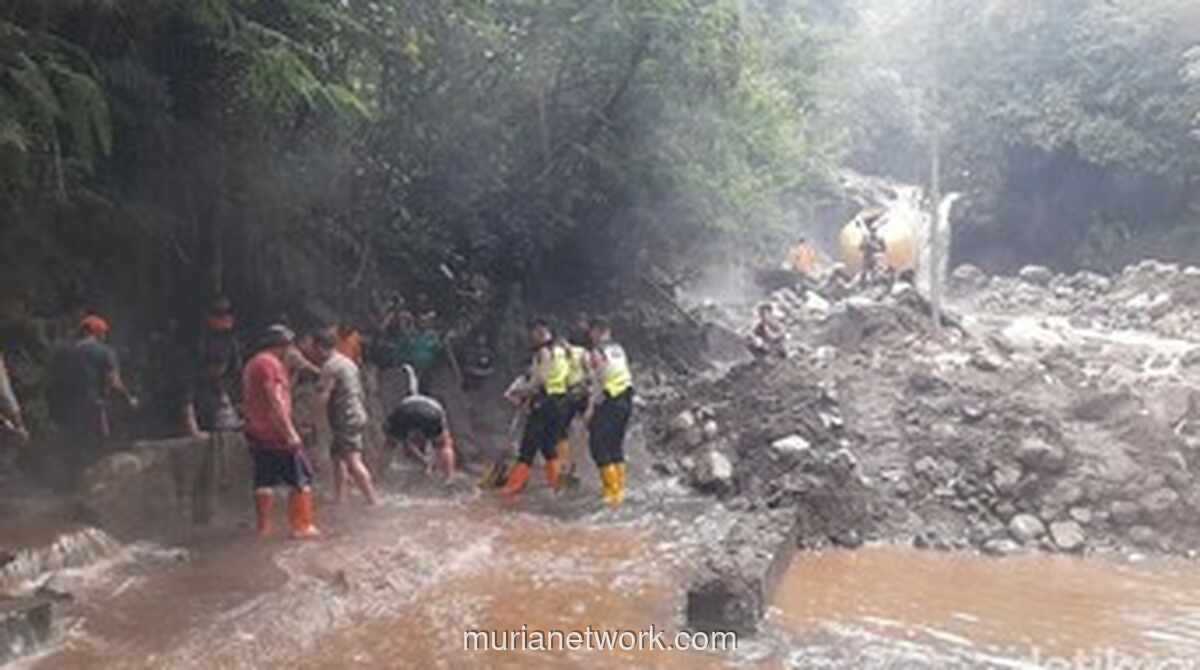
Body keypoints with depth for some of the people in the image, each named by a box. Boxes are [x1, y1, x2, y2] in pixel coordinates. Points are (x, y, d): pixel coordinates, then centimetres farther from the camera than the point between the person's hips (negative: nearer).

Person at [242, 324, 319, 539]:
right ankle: (302, 526, -4)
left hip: (256, 433, 9)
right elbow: (275, 400, -20)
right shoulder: (271, 363, -12)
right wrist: (290, 432, -22)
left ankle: (263, 527, 12)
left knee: (264, 481, 12)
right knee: (302, 480, -2)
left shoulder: (251, 365, 18)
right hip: (276, 433, -9)